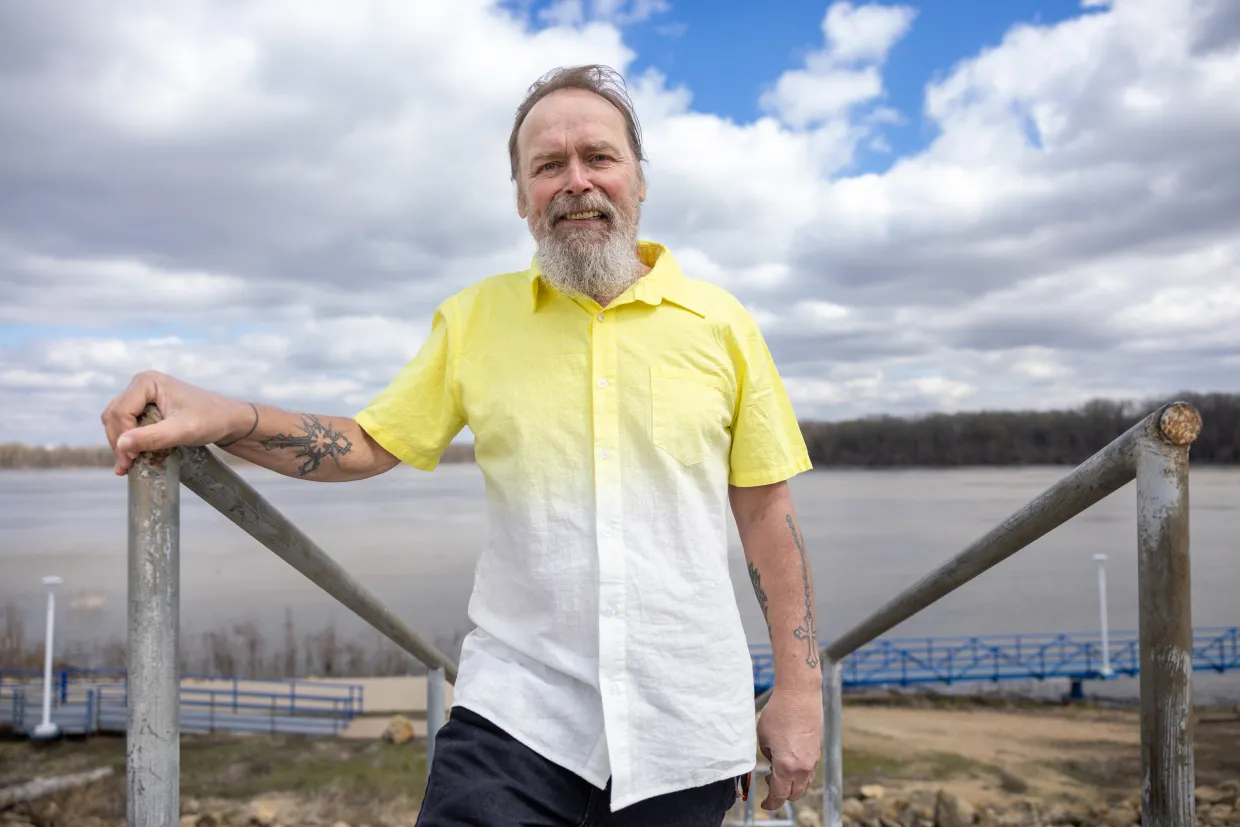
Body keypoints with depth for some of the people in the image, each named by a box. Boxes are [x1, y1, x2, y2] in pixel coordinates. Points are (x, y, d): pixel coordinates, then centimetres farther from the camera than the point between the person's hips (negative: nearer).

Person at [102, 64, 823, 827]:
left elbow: (767, 511, 2)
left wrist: (800, 687, 1)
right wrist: (223, 419, -13)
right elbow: (368, 445, 5)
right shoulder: (473, 320, 4)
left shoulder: (722, 323, 0)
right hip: (517, 714, 0)